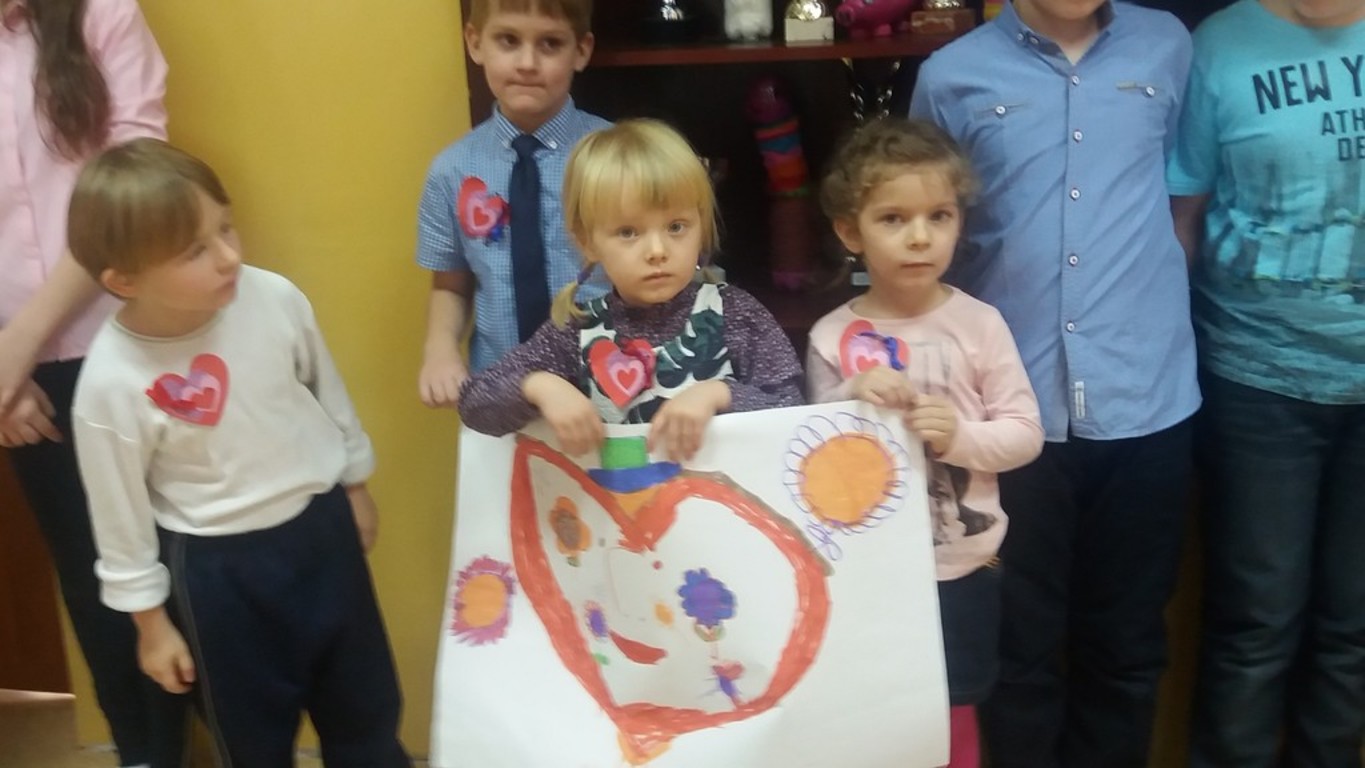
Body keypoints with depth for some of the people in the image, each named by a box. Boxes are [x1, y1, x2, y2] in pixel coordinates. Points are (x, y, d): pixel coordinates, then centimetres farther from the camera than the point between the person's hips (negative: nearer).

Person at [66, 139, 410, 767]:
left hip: (321, 525, 3)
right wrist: (150, 622, -1)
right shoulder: (110, 383, -25)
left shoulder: (274, 298, -18)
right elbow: (121, 517, -10)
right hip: (216, 566, -3)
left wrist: (355, 487, 13)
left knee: (365, 704, 22)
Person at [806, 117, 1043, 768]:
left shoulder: (979, 324, -8)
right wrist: (850, 399, -22)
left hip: (961, 566, 0)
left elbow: (1025, 434, -5)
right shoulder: (831, 338, -8)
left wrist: (960, 435, -23)